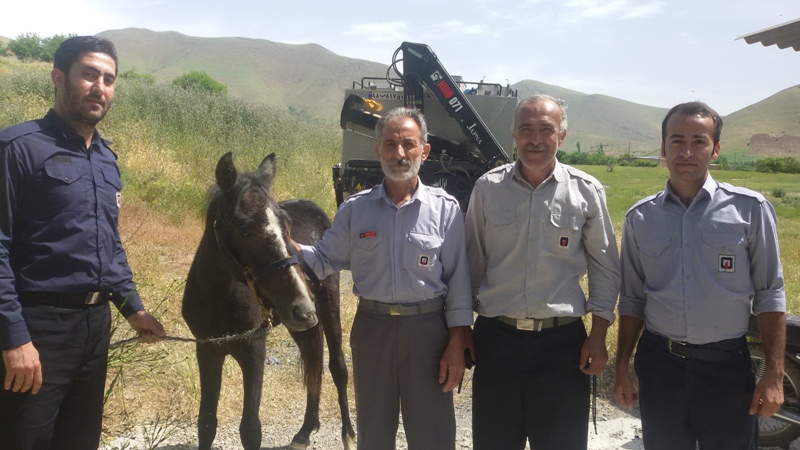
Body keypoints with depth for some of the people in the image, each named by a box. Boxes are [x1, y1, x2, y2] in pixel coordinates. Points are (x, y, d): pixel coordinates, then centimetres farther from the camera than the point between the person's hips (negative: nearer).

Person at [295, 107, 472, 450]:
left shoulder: (445, 208, -4)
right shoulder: (355, 208, 1)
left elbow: (457, 280, -3)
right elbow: (324, 260, 4)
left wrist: (457, 344, -6)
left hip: (427, 329, -2)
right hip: (371, 328, 2)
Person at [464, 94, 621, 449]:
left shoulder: (586, 191, -2)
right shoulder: (487, 187, 0)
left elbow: (604, 268, 5)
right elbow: (473, 262, 7)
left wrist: (598, 335, 0)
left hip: (561, 341, 0)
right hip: (495, 338, 1)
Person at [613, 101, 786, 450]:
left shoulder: (750, 208, -4)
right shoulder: (639, 218, 2)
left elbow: (769, 294, -2)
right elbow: (632, 299, 8)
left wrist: (774, 375, -5)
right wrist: (622, 368, 7)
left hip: (726, 365, -2)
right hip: (659, 363, 2)